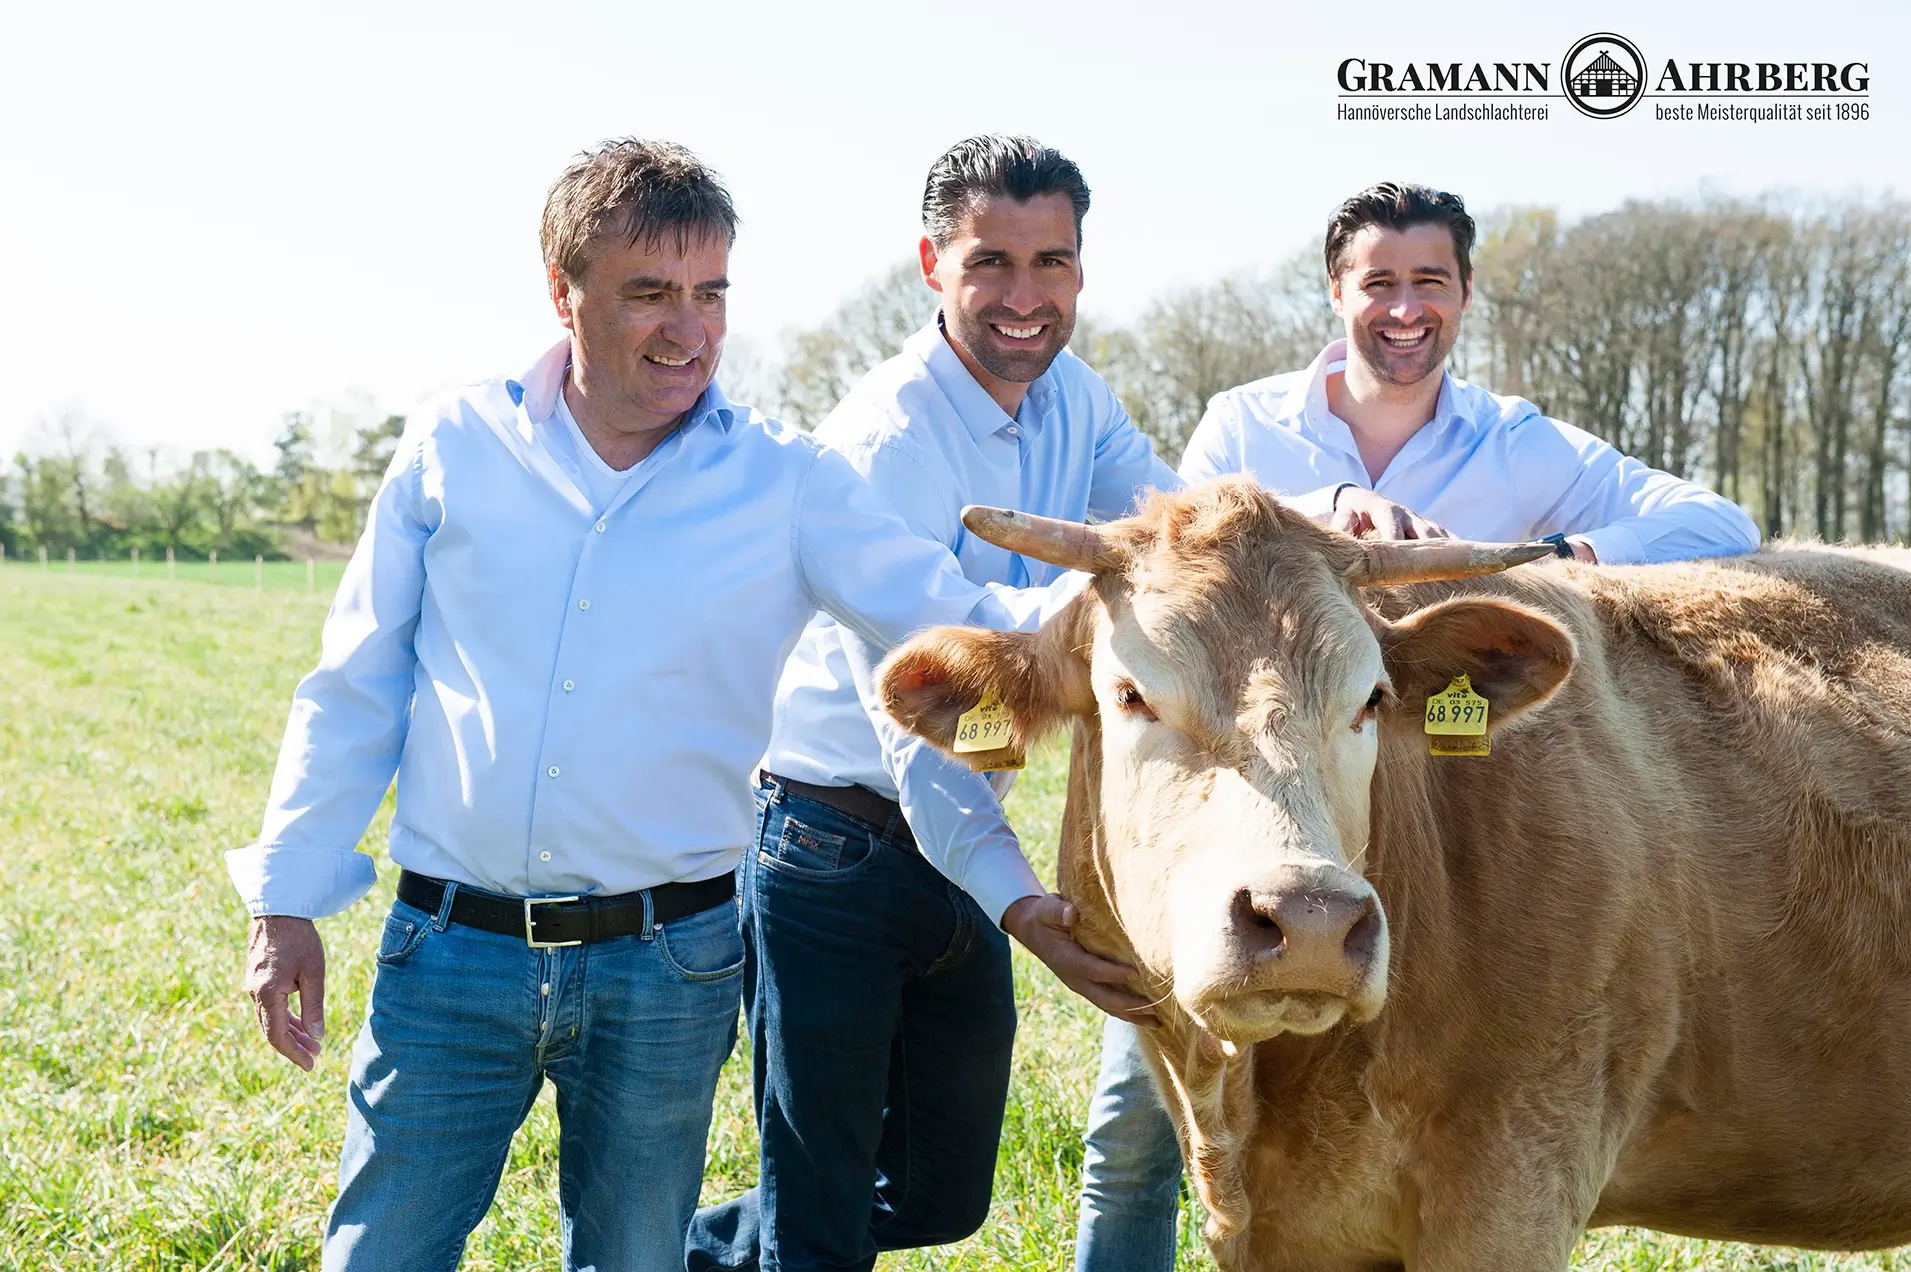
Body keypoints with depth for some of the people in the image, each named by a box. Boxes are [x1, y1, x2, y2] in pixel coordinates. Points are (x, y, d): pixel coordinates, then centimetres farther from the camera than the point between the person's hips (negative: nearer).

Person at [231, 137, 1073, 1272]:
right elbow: (355, 688, 7)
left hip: (668, 963, 0)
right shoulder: (456, 445, 1)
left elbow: (960, 620, -7)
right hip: (450, 951, 0)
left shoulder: (784, 484, -2)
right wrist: (289, 899, 6)